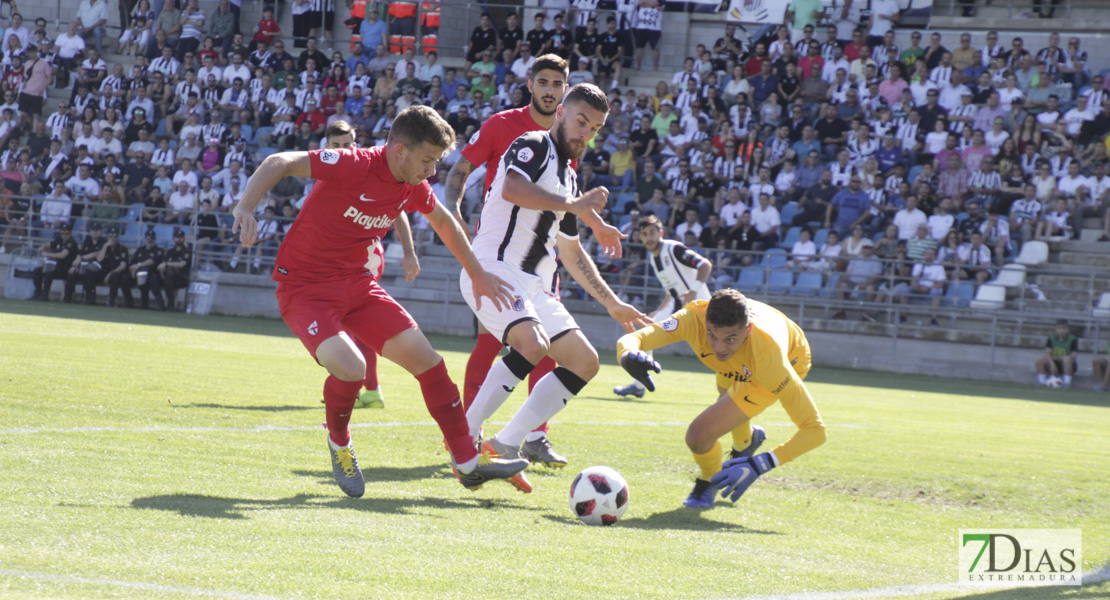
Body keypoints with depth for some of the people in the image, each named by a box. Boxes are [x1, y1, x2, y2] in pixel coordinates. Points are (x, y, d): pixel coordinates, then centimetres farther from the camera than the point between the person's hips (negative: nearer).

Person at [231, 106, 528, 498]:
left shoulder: (413, 188, 0)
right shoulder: (354, 166, -23)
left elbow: (444, 222, 22)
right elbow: (279, 163, -24)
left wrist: (478, 275, 27)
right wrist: (246, 207, -39)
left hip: (356, 284, 7)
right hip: (304, 287, -7)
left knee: (425, 358, -2)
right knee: (349, 367, -30)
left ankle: (468, 465, 8)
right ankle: (339, 446, 3)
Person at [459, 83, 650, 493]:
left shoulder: (569, 179, 24)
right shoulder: (533, 146, -2)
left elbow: (571, 254, 32)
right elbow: (513, 189, -25)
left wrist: (613, 304, 31)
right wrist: (576, 205, -16)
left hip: (534, 287, 9)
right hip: (494, 269, -9)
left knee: (584, 362, 3)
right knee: (534, 344, -31)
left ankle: (505, 445, 1)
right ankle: (463, 437, -21)